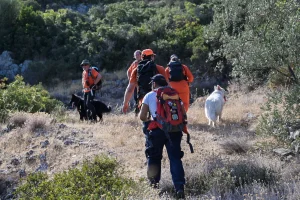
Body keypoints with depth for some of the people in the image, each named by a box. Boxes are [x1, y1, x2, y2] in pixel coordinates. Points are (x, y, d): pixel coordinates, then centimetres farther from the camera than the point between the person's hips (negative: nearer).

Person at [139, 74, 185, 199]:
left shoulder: (149, 96, 7)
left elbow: (142, 116, 2)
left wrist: (148, 120, 22)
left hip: (157, 130, -1)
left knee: (154, 156, 19)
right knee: (175, 158, 1)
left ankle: (154, 182, 28)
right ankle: (179, 187, -11)